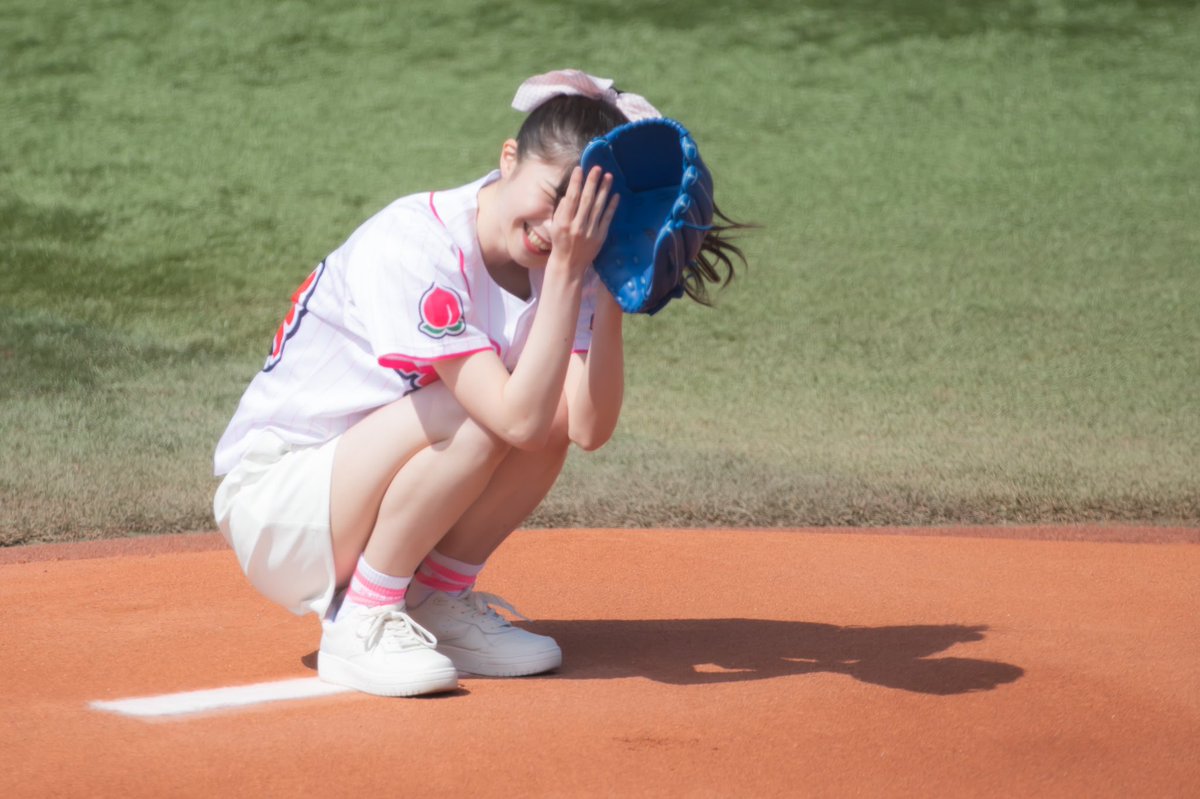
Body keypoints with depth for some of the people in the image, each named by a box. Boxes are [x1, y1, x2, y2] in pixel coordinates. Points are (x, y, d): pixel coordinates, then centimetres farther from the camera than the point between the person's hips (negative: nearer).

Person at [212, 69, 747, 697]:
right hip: (270, 511, -7)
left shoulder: (550, 259, -3)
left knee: (559, 403, -11)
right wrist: (567, 273, -33)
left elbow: (588, 428, -16)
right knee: (488, 412, -29)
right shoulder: (413, 245, -25)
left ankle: (437, 601, 0)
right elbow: (518, 419, -32)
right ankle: (362, 623, -15)